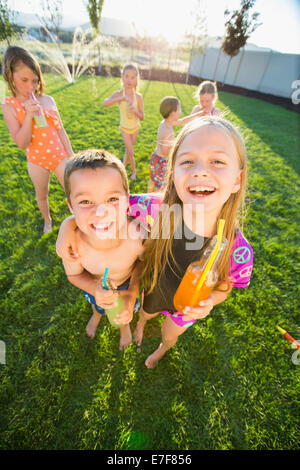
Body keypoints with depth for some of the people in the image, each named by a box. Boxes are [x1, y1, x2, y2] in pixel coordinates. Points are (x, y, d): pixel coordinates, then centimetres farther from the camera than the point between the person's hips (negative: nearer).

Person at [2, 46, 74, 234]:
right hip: (37, 160, -1)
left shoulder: (48, 100, -2)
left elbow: (61, 131, 4)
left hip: (59, 155, 1)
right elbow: (21, 143, -16)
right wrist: (28, 115, -26)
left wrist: (72, 157, 4)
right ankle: (47, 220, 42)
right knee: (42, 195, 17)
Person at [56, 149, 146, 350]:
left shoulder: (138, 237, -41)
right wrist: (95, 289, -35)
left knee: (126, 310, 30)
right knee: (98, 304, 35)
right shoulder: (69, 244, -38)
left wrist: (132, 294, -27)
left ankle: (125, 325, 69)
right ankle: (97, 314, 74)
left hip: (128, 281, 0)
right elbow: (74, 274, -16)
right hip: (94, 282, 1)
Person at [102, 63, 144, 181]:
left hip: (135, 127, 2)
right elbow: (104, 104, -36)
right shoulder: (118, 94, -18)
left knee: (128, 149, 17)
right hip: (124, 128, -2)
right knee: (131, 152, -4)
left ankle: (123, 165, 41)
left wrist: (135, 110, -32)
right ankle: (134, 170, 19)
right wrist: (121, 98, -44)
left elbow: (142, 117, -12)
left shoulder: (138, 96, -15)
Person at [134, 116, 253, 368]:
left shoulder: (238, 250, -34)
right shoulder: (158, 210, -35)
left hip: (186, 309, 1)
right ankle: (141, 323, 77)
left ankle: (163, 348, 75)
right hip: (151, 294, 0)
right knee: (145, 313, 36)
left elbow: (222, 289, -14)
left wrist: (208, 303, -34)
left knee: (169, 336, 35)